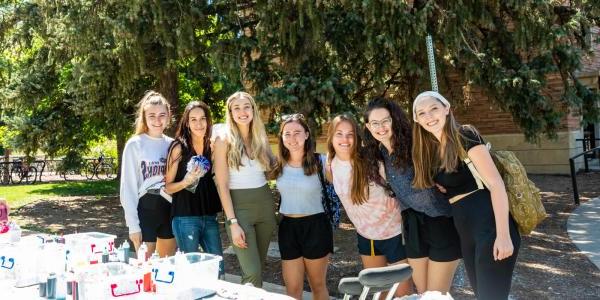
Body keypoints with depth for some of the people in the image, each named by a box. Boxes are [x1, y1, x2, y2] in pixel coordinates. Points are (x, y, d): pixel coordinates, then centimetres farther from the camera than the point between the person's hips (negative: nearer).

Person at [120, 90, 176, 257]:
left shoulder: (172, 144, 6)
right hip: (145, 209, -4)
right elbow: (128, 187, -7)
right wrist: (133, 224, -11)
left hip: (170, 209, 4)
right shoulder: (135, 145, -6)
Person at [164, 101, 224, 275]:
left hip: (209, 216, 5)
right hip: (185, 217, -5)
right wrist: (185, 182, -21)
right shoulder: (179, 147, -6)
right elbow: (167, 187, -5)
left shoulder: (211, 147, 8)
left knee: (218, 269, 6)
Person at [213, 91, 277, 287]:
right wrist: (233, 223, -15)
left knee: (259, 267, 12)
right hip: (239, 206, -5)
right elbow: (222, 185, -10)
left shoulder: (260, 138, 8)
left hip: (265, 205, 5)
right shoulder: (224, 140, -6)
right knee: (253, 273, -9)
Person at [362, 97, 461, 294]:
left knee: (436, 295, 1)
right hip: (413, 225, 6)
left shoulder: (414, 144, -15)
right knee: (422, 292, 14)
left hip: (440, 221, -6)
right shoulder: (377, 154, 5)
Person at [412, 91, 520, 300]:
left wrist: (503, 235, -23)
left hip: (490, 226, -8)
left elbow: (496, 184, -16)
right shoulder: (430, 150, 12)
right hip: (466, 232, 8)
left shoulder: (465, 136, -10)